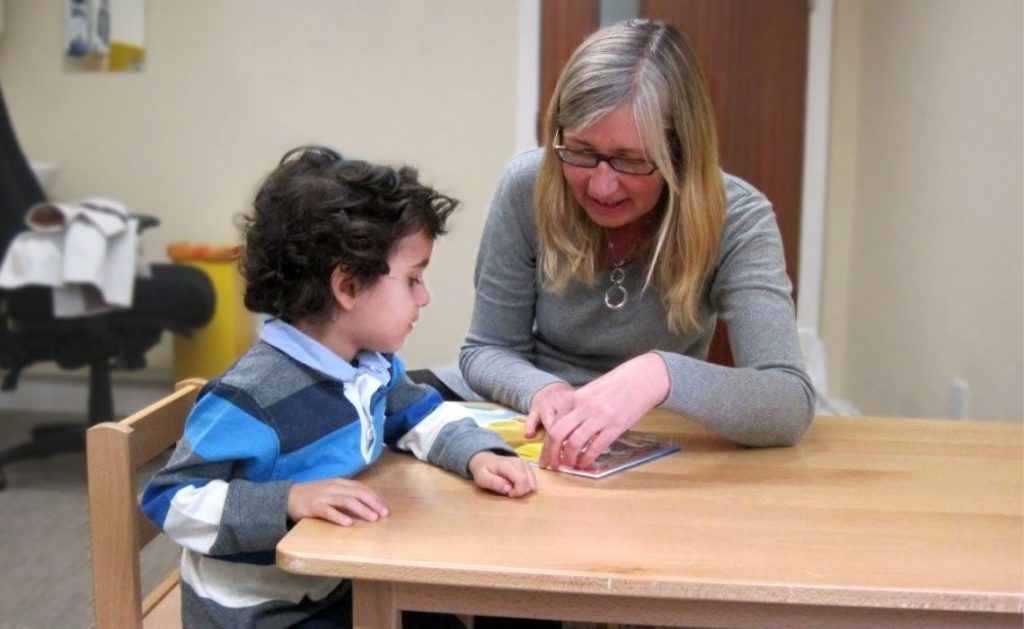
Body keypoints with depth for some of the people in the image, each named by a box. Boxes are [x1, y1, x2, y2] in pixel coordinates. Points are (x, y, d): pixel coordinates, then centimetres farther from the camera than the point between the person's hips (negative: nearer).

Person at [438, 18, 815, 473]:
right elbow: (487, 351, -5)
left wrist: (661, 375, -45)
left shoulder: (736, 219, -18)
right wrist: (544, 390, -27)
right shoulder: (528, 187, -15)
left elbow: (792, 403, -27)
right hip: (539, 439, 2)